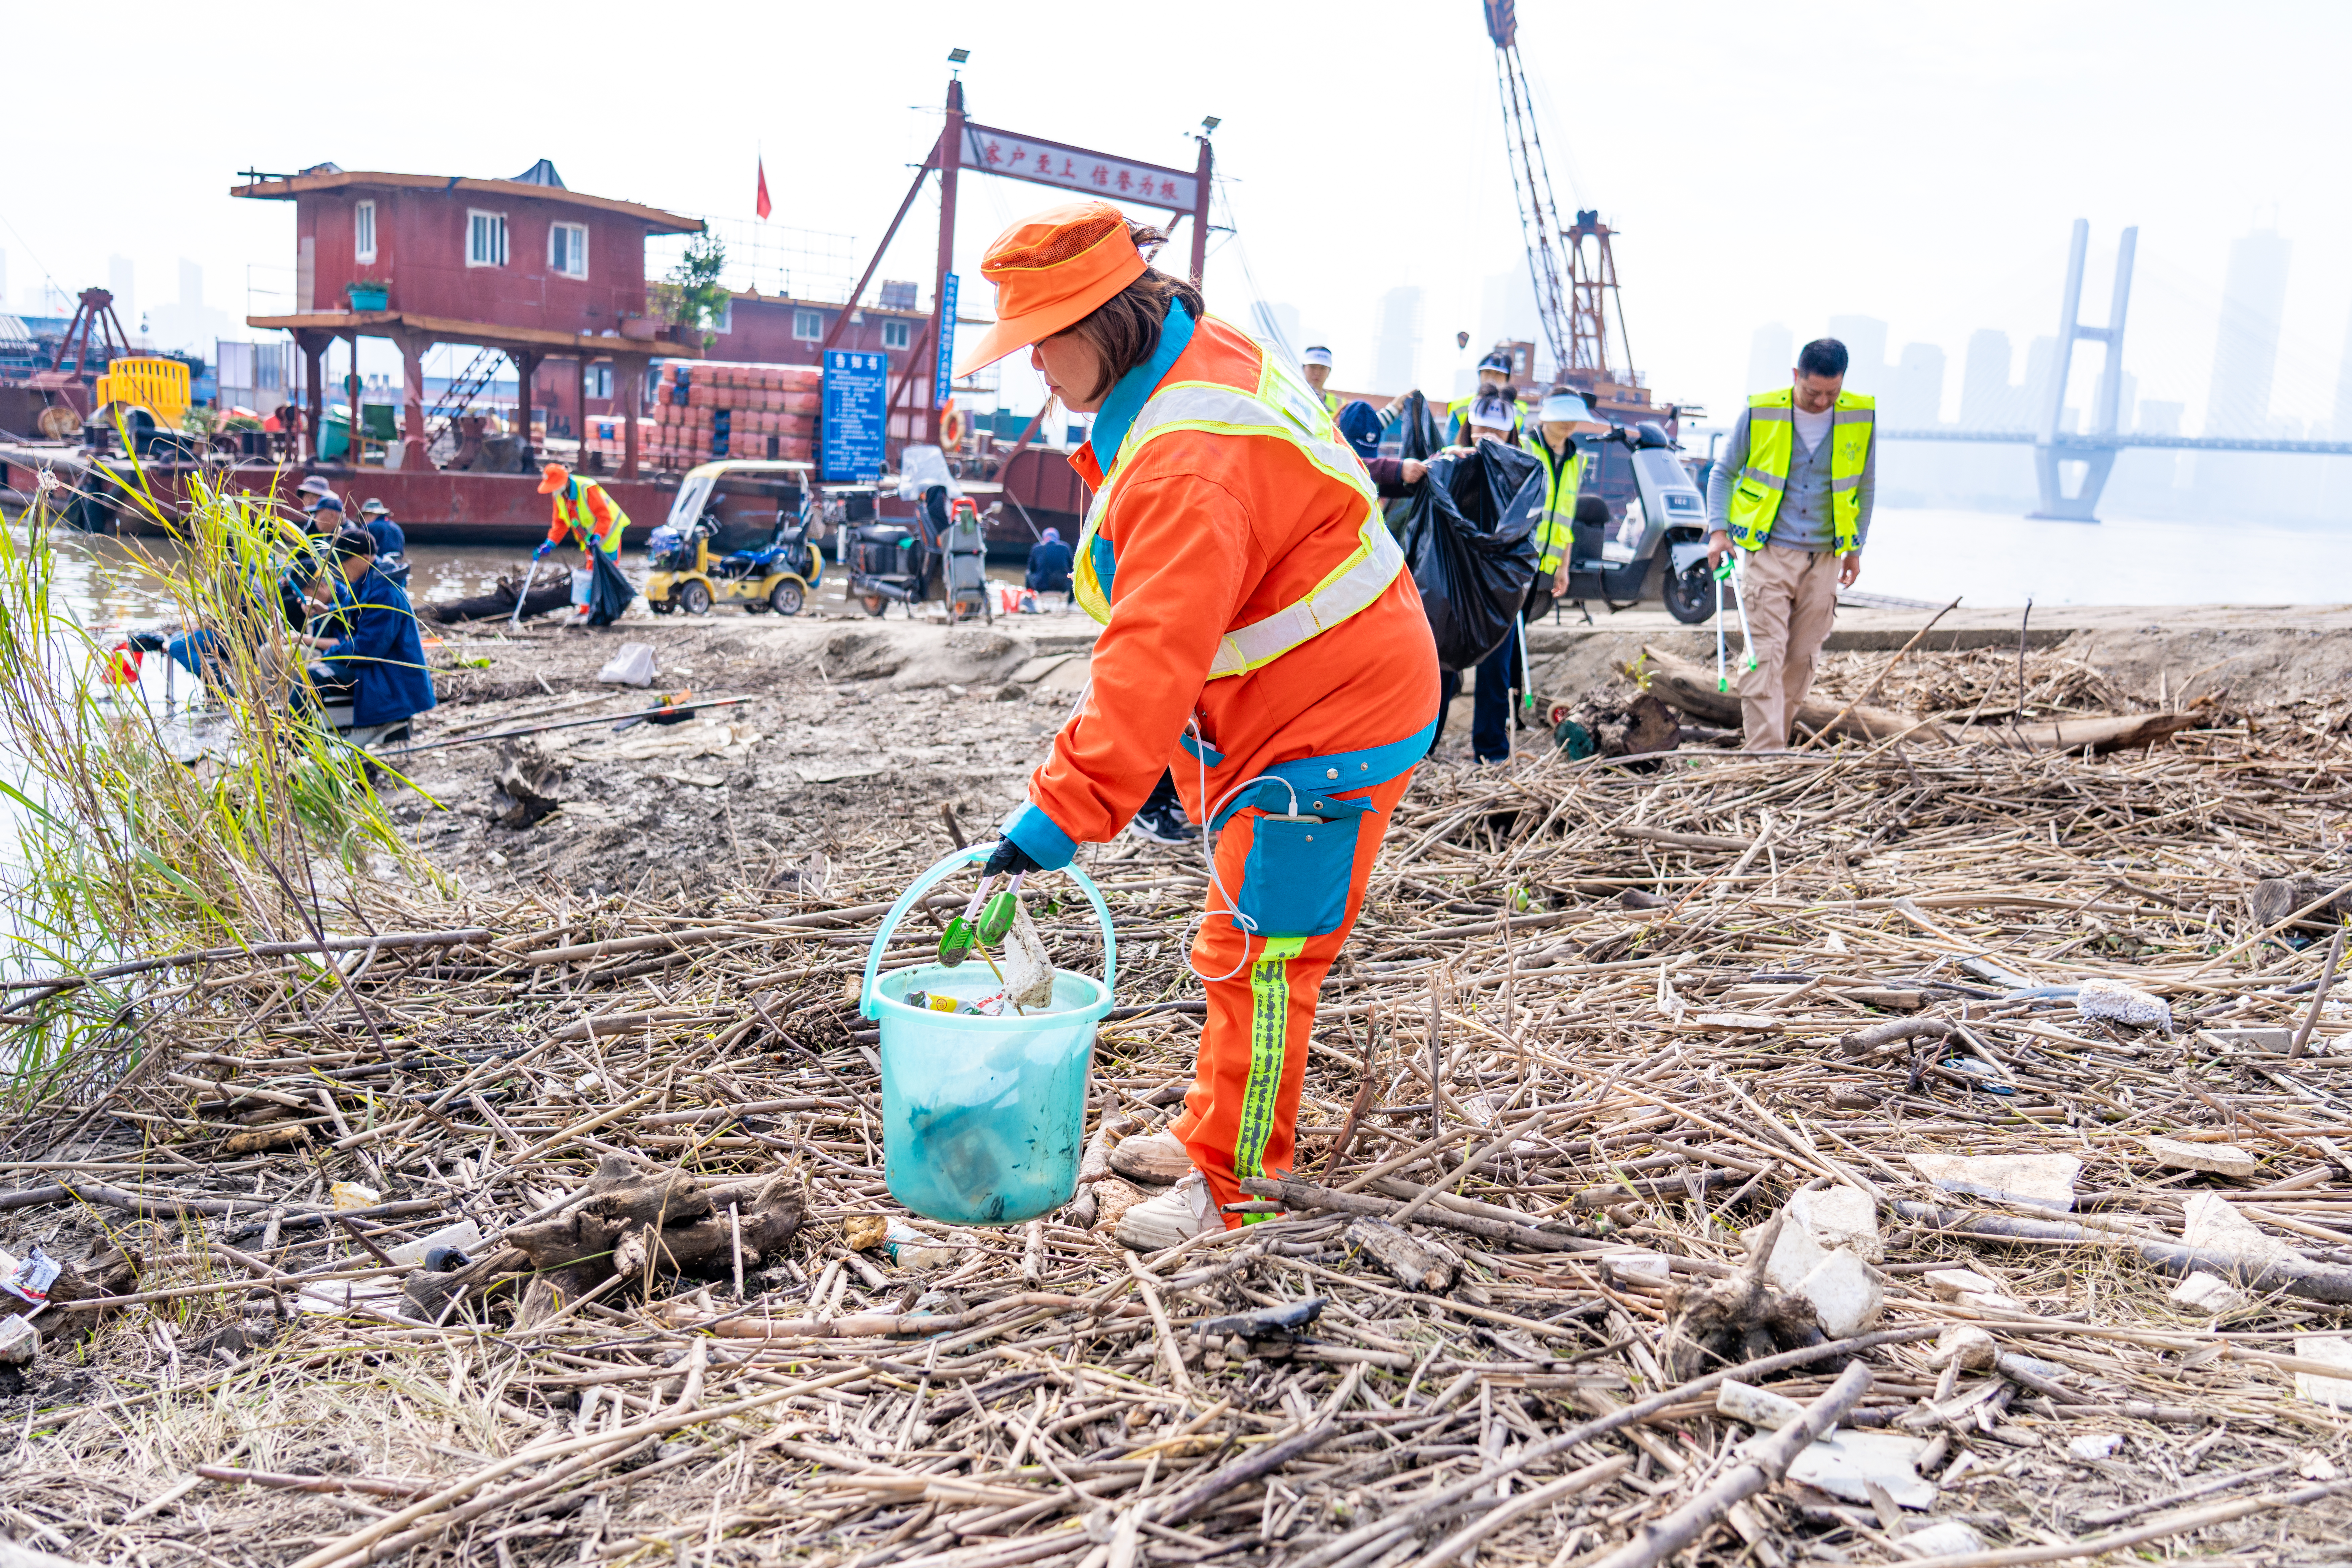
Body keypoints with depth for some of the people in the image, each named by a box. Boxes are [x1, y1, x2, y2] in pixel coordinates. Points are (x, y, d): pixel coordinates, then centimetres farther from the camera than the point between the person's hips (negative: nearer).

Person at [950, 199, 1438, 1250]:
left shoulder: (1192, 459, -29)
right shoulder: (1201, 359, 5)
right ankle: (1223, 1128, 35)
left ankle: (1232, 1181, 9)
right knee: (1247, 937, 19)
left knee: (1259, 949, -5)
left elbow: (1156, 654, -37)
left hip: (1331, 722, -11)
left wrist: (1067, 805, -38)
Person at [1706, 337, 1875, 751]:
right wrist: (1718, 529, -5)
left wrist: (1856, 549, 14)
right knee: (1765, 655, -10)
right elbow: (1724, 472, 5)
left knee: (1803, 659, 7)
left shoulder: (1861, 417, -1)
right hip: (1768, 552, -3)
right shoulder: (1760, 412, -7)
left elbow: (1865, 486, 13)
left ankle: (1774, 743, 21)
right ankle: (1765, 755, -11)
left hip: (1824, 559, 3)